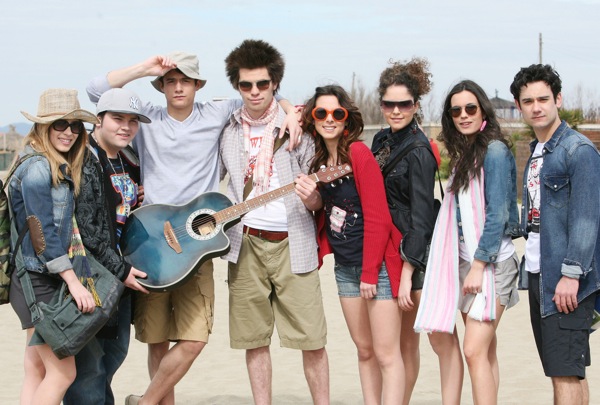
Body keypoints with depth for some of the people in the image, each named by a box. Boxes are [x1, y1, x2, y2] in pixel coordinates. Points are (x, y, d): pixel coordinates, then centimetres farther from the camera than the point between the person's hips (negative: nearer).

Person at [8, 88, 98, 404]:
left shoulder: (61, 168, 13)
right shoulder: (37, 167, -15)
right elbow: (43, 233, -20)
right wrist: (75, 284, -20)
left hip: (50, 279, 9)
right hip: (38, 281, -9)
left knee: (37, 371, 10)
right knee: (63, 372, -9)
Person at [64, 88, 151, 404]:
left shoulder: (129, 161, 13)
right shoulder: (83, 161, -13)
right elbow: (84, 228, -19)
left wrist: (143, 198, 6)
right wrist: (119, 270, -18)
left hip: (123, 269, 9)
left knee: (116, 349, 16)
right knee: (88, 360, -5)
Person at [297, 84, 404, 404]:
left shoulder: (359, 153, -14)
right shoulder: (319, 161, 8)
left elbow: (377, 217, -16)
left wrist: (370, 272, -16)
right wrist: (313, 201, -9)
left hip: (378, 264, -8)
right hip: (345, 266, 8)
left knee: (386, 353, -6)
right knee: (364, 350, 12)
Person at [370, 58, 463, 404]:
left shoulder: (418, 151, -13)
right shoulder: (382, 141, 10)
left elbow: (422, 217, -16)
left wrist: (408, 269, -18)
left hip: (421, 253, -8)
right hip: (392, 251, 8)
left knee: (441, 340, -5)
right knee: (405, 341, 14)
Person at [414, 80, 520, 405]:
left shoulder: (494, 150, -11)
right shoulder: (463, 154, 15)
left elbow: (498, 214, -16)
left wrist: (479, 265, -17)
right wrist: (466, 265, 9)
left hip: (491, 263, -8)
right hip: (466, 261, 8)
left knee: (475, 351, -14)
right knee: (486, 351, 9)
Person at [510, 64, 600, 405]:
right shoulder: (535, 152, 17)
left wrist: (571, 274, -21)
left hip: (567, 283, -8)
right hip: (538, 275, 8)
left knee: (565, 373, -9)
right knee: (568, 372, 12)